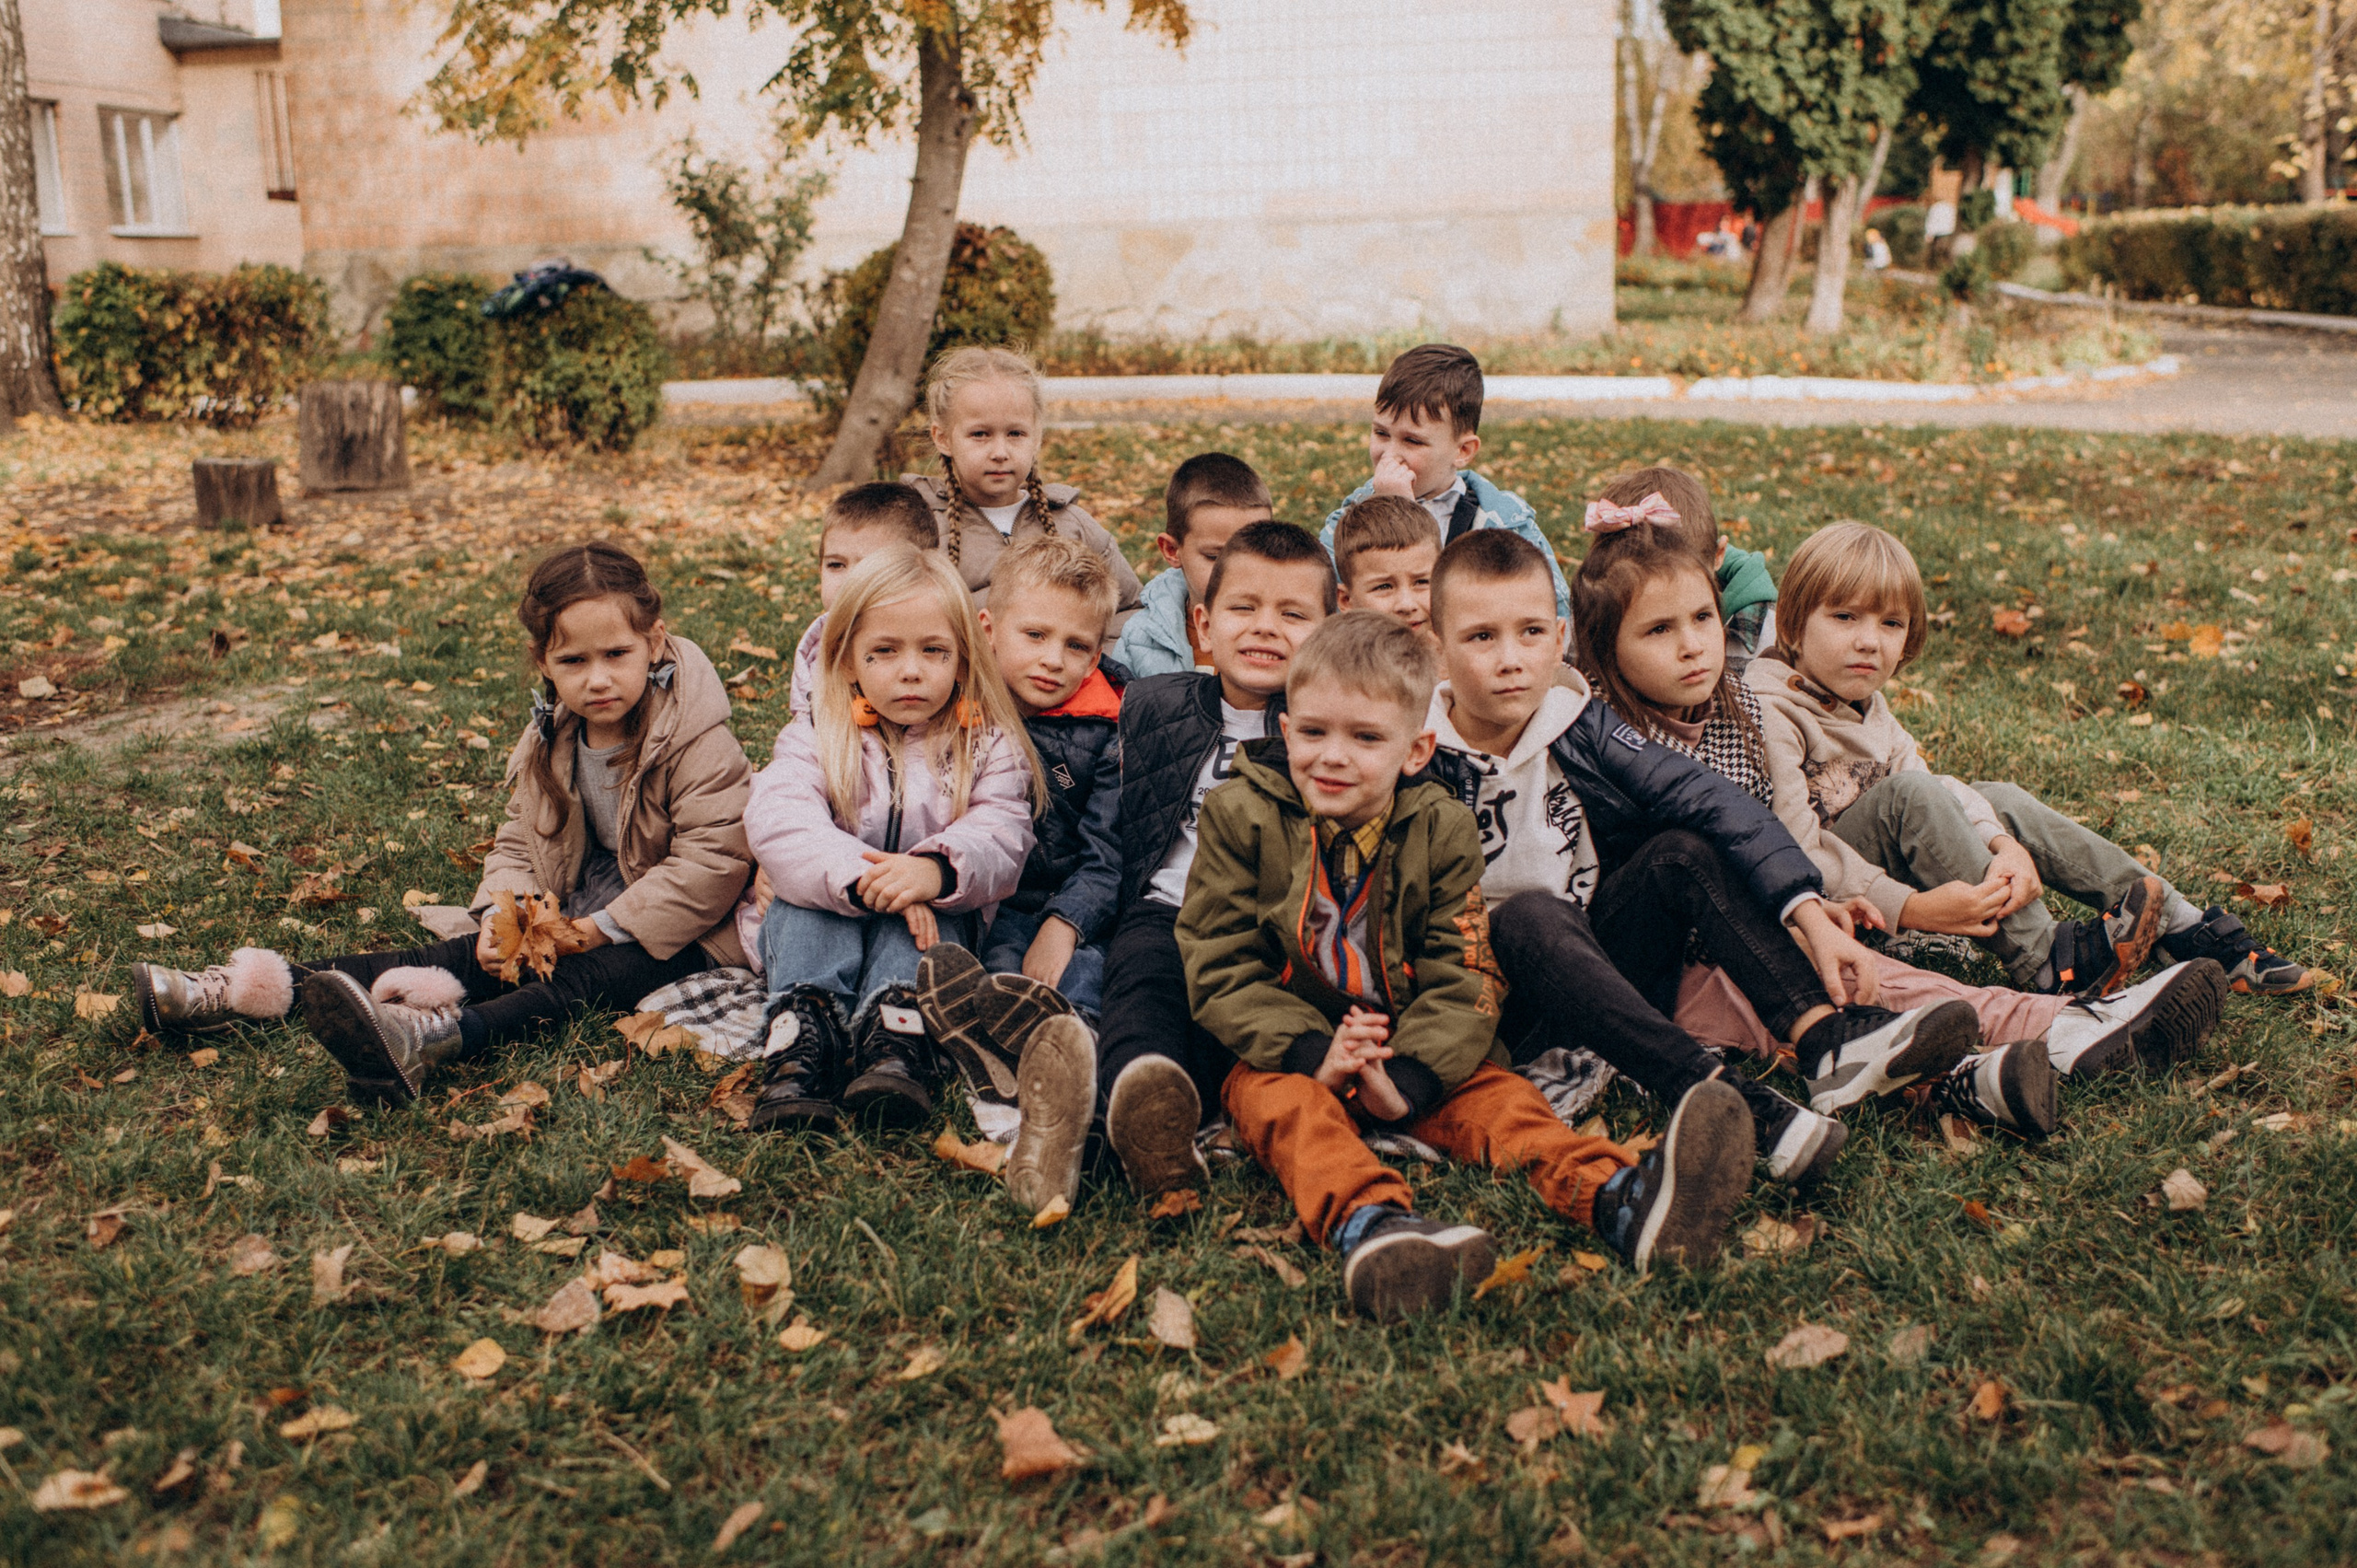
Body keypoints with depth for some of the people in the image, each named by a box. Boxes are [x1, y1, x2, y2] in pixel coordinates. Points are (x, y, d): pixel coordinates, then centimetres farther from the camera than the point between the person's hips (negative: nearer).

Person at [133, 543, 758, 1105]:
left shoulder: (698, 741, -19)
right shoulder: (549, 743, 3)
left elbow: (712, 859, -24)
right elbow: (518, 843, 10)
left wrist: (607, 928, -22)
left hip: (675, 934, -6)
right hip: (576, 915, 6)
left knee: (582, 979, -31)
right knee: (467, 956, -10)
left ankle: (430, 1038, -57)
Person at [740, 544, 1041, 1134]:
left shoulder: (987, 746, 3)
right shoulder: (815, 737, 1)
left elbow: (999, 841, -14)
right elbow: (777, 826, -19)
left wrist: (937, 870, -39)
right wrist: (862, 875, -37)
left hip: (934, 928, 0)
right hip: (824, 920, 1)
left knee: (928, 899, -31)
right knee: (811, 892, -30)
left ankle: (895, 1035, -50)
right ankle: (803, 1033, -47)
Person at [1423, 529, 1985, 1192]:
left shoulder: (1576, 722, -4)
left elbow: (1708, 799, -12)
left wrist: (1811, 914, -22)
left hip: (1603, 961, 5)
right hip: (1505, 1003, -4)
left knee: (1683, 851, -14)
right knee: (1528, 914, -33)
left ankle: (1827, 1037, -26)